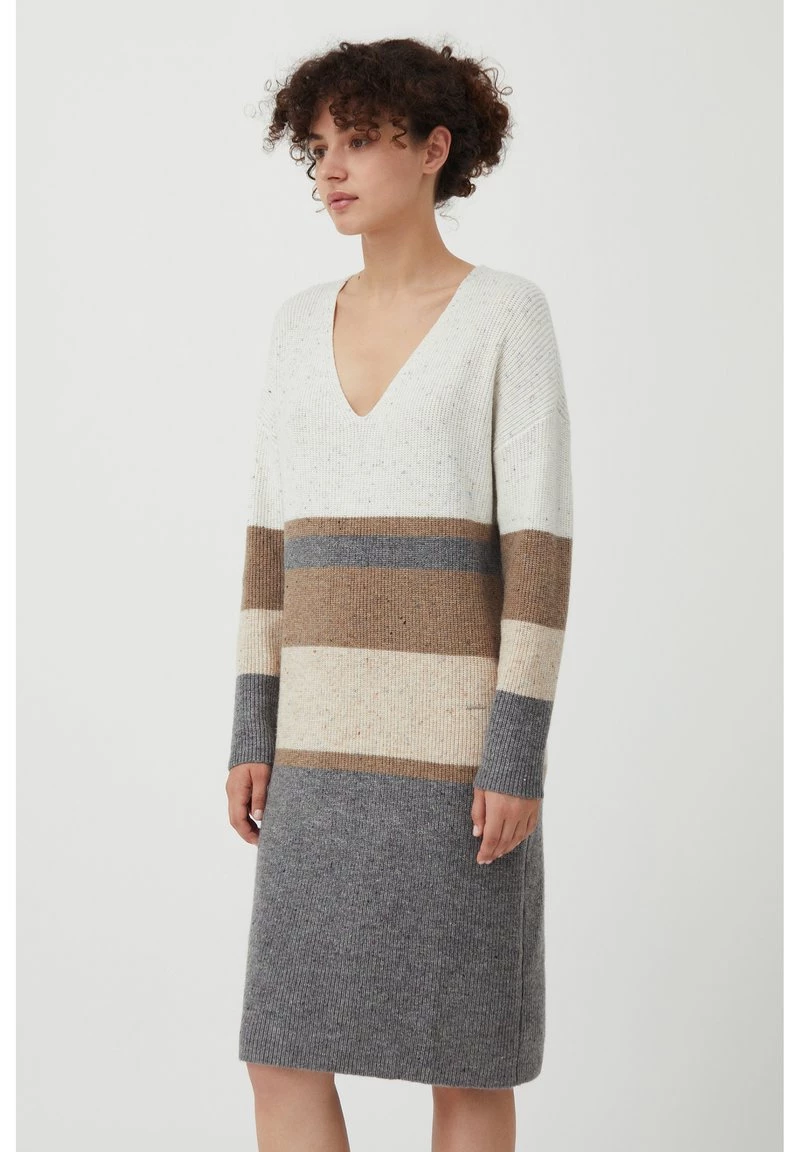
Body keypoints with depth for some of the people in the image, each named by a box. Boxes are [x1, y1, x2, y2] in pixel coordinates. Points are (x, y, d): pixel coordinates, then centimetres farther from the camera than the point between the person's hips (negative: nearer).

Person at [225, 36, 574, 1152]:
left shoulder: (511, 311, -5)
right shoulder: (300, 322, 11)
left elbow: (541, 538, -9)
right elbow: (276, 537, 12)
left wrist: (521, 754, -15)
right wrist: (255, 736, 7)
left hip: (460, 719, -5)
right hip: (334, 727, 5)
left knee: (465, 1049, 4)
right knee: (282, 1047, 2)